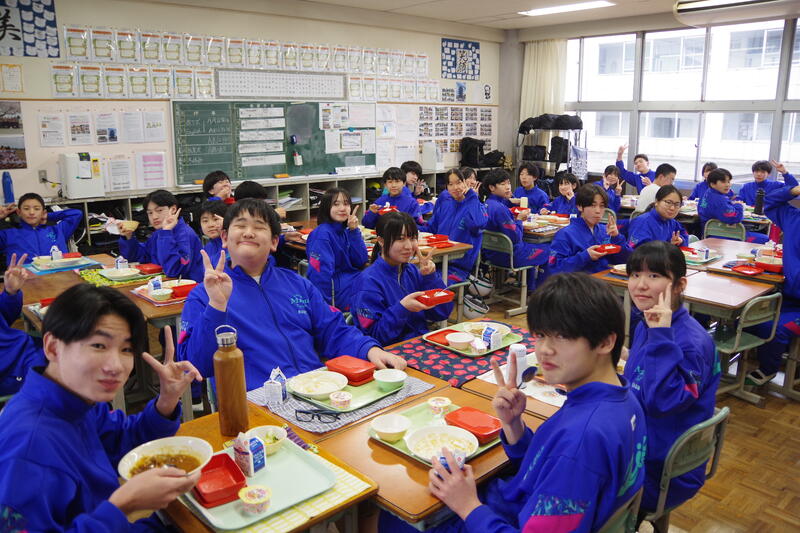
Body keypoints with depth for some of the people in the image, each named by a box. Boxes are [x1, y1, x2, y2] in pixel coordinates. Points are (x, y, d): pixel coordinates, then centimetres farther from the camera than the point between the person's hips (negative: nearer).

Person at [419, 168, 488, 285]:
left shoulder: (475, 205, -1)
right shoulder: (444, 202, 14)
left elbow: (479, 223, -25)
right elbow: (431, 228, 23)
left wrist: (470, 194, -12)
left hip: (458, 265, -5)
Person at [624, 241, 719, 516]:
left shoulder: (690, 342, -25)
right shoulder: (645, 327, 2)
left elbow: (660, 401, -35)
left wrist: (661, 336, -36)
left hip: (662, 474, -8)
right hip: (636, 449, 8)